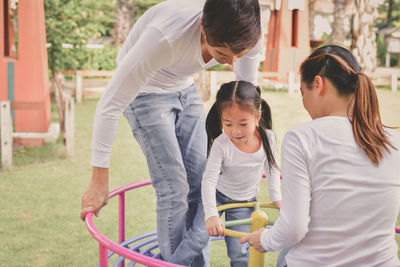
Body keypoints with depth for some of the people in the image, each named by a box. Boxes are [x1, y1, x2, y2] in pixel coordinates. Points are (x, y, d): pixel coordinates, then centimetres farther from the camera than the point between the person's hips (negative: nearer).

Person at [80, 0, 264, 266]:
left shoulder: (248, 34, -24)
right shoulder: (166, 36, -41)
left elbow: (248, 88, 0)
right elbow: (110, 105, -33)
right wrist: (99, 181, -28)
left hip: (185, 89, 5)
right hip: (145, 92, -5)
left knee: (203, 183, 1)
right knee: (174, 189, -9)